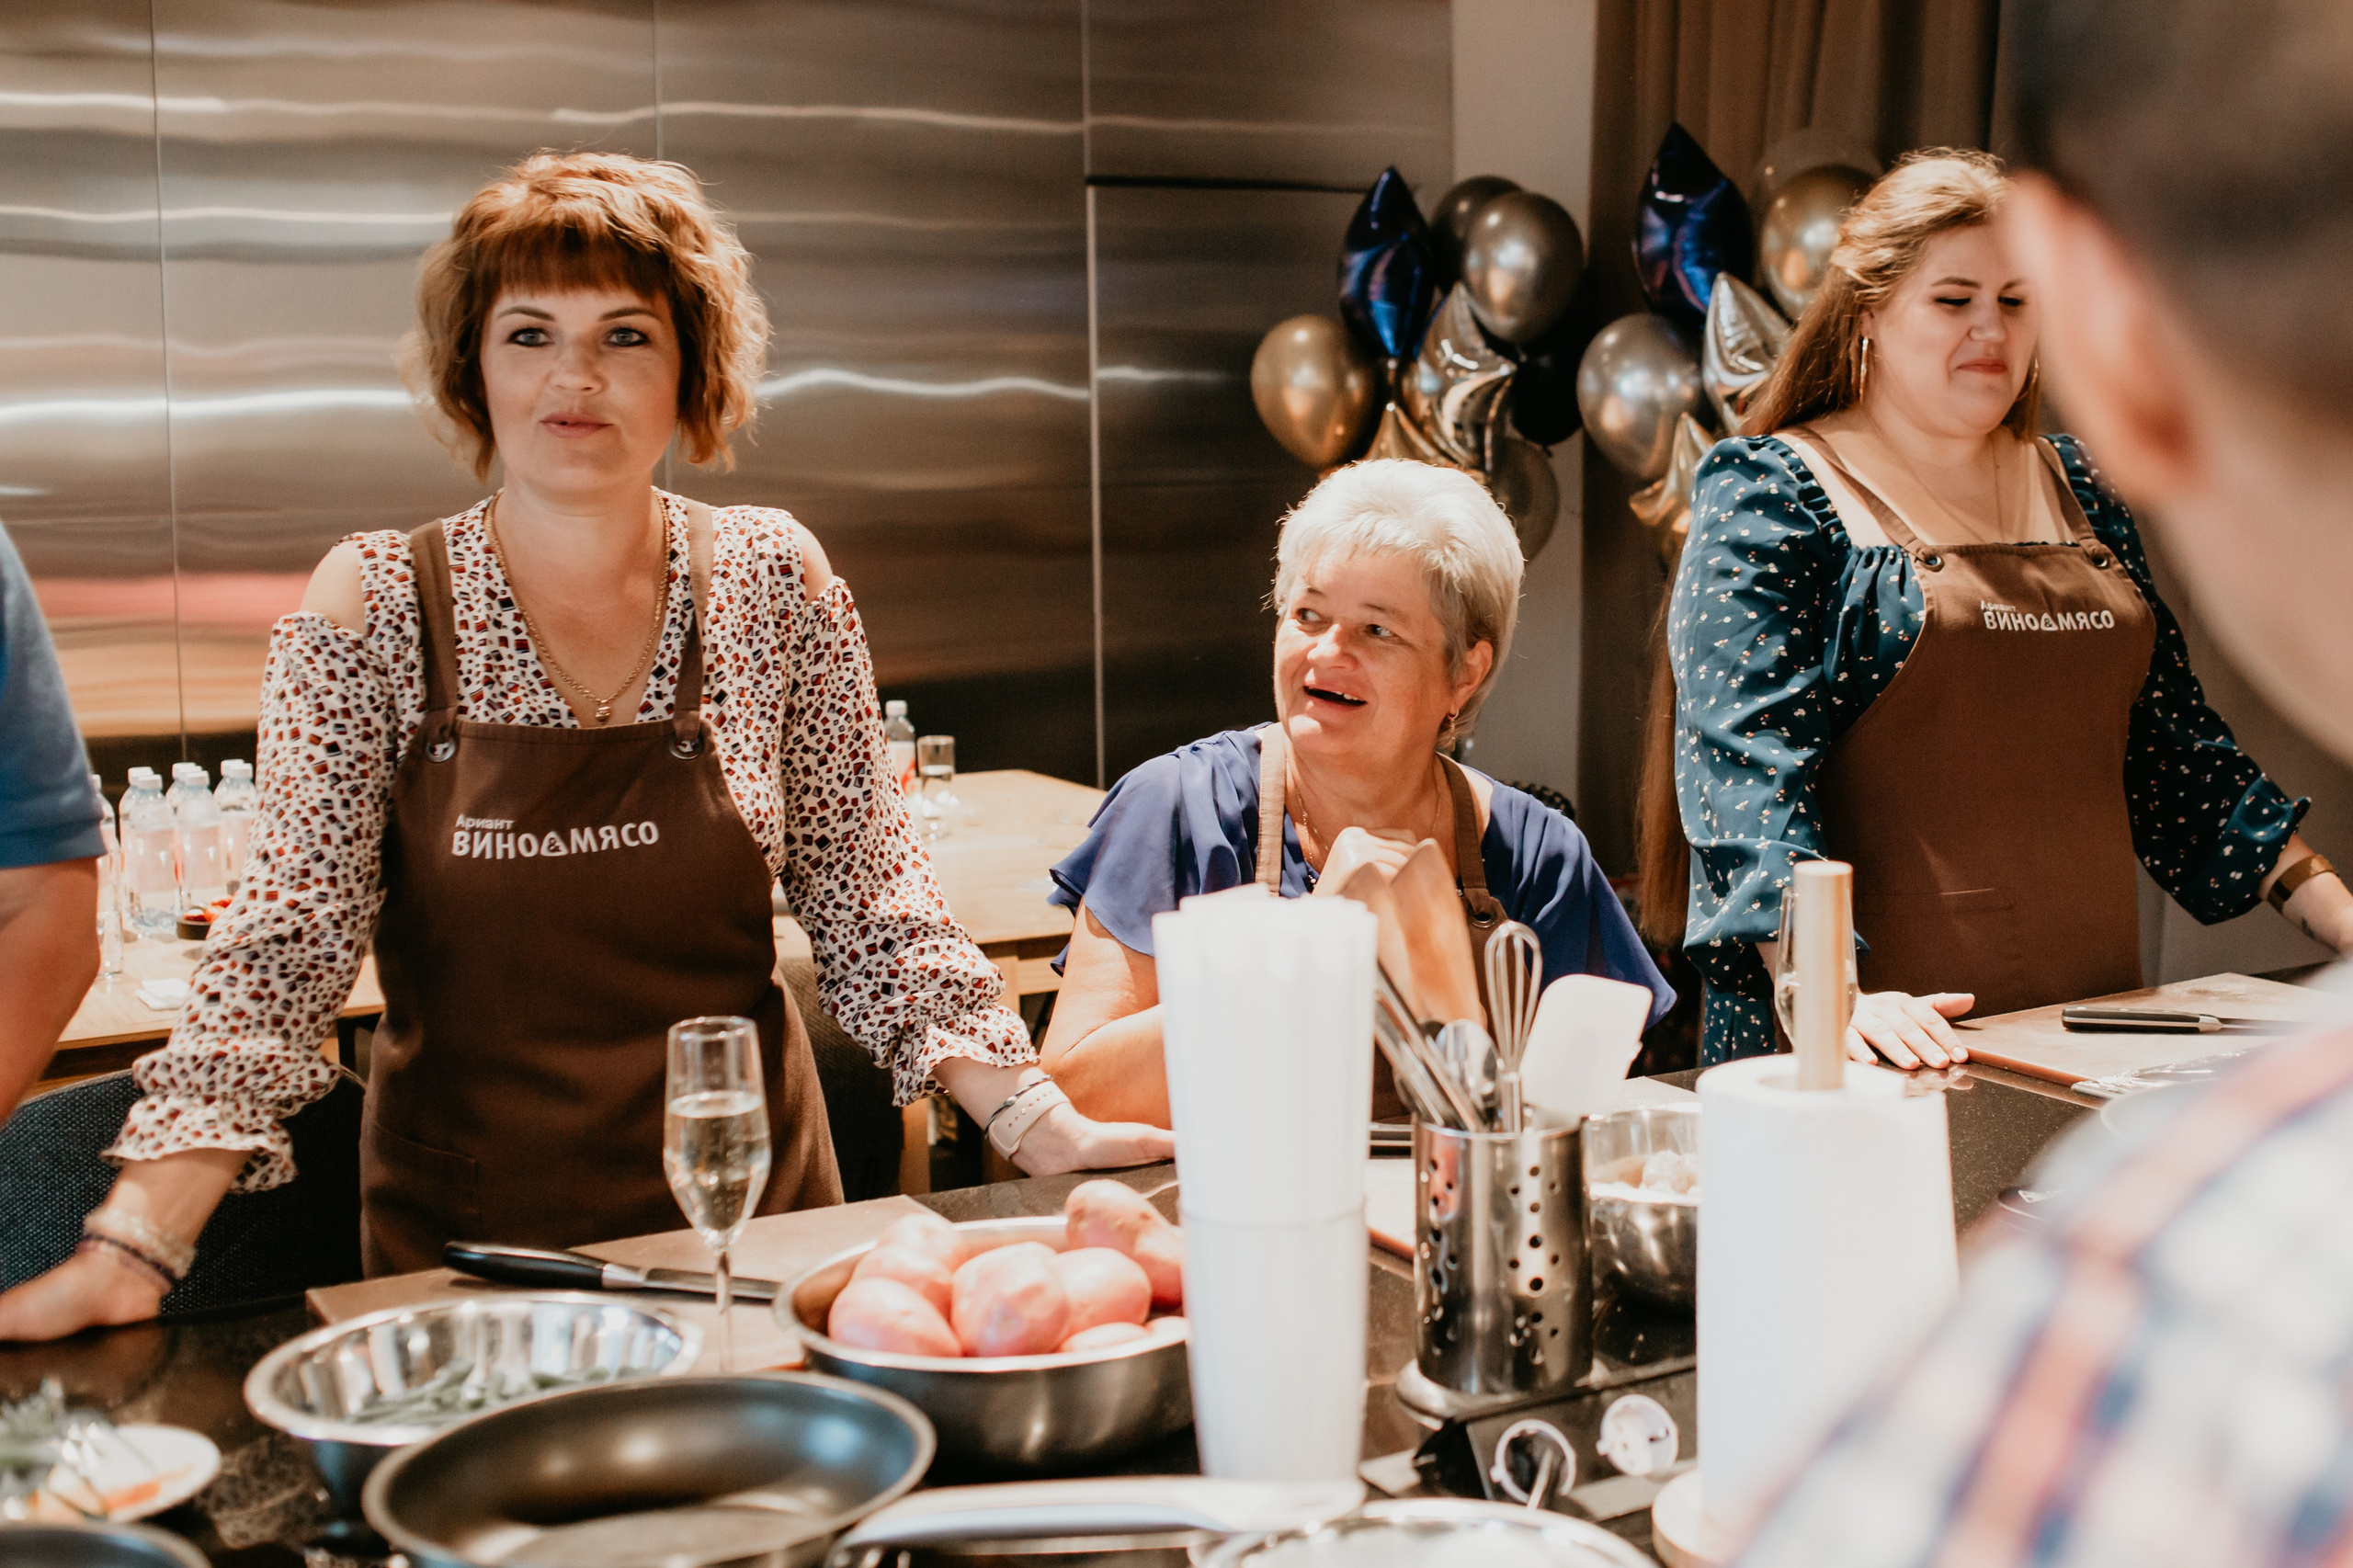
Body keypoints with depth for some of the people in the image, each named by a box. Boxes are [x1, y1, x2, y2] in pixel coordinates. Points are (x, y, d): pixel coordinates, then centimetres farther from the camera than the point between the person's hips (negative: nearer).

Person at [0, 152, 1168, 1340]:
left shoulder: (774, 581, -1)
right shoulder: (375, 608, -5)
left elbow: (870, 900, 2)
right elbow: (282, 943, -10)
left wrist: (1036, 1122, -8)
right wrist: (130, 1252, -20)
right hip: (459, 1233, -1)